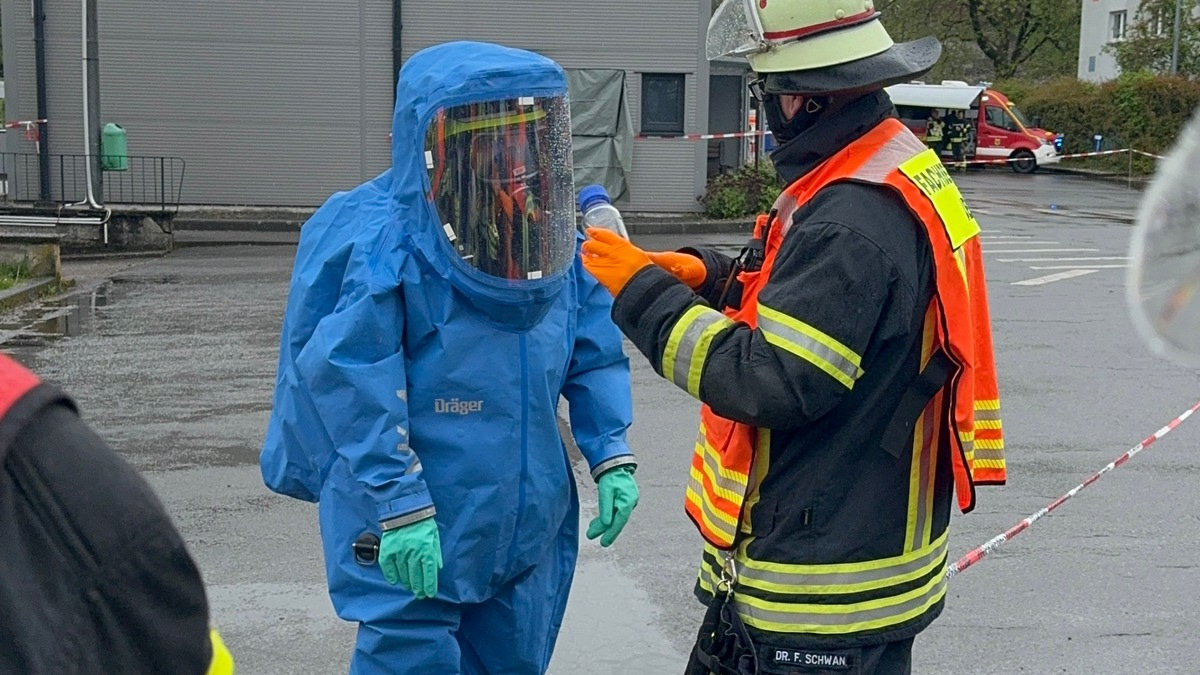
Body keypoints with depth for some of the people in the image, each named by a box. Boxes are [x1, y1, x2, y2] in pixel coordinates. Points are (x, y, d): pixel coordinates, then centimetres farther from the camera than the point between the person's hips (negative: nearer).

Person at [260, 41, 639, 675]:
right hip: (409, 538, -6)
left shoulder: (557, 238, 0)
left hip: (528, 526, 7)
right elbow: (359, 393, -21)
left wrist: (611, 457, 1)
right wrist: (401, 508, -22)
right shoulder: (377, 241, -20)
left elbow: (594, 354, 8)